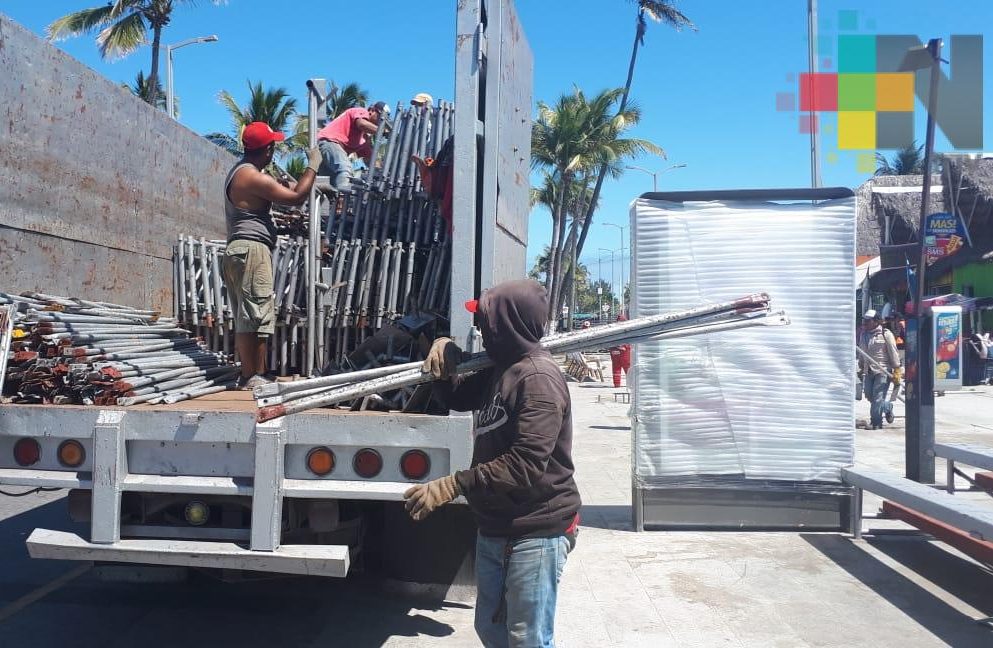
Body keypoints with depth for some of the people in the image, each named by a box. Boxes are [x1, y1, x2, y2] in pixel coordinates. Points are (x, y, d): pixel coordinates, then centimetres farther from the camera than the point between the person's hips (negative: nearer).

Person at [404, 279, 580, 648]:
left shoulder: (539, 377, -20)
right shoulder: (500, 370, 10)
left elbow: (526, 464, -28)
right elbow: (457, 399, 25)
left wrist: (450, 486, -29)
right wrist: (444, 358, 4)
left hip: (535, 534, -9)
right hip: (494, 530, 10)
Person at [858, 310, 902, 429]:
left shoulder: (886, 334, -6)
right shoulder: (863, 334, 11)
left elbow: (894, 353, -6)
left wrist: (897, 371, -9)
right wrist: (861, 368, 19)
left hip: (883, 371, -6)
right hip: (868, 371, 6)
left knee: (878, 398, -8)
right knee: (869, 395, 8)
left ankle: (876, 423, 0)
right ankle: (888, 406, 35)